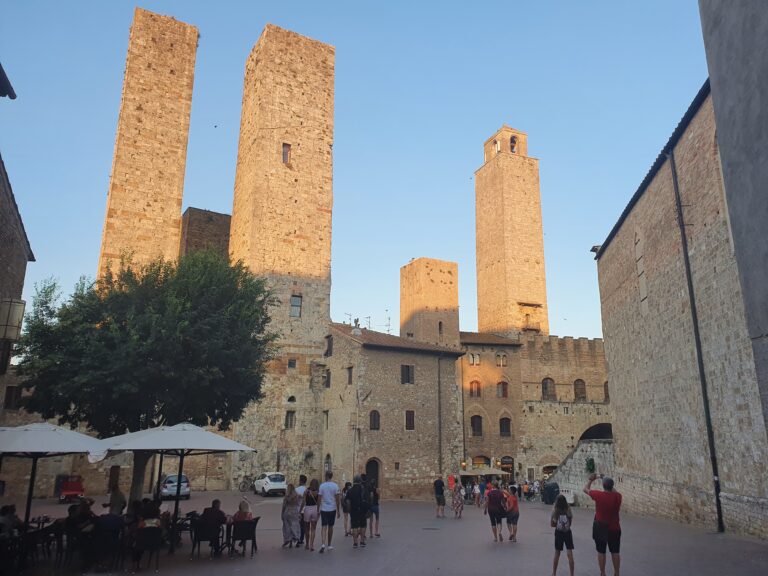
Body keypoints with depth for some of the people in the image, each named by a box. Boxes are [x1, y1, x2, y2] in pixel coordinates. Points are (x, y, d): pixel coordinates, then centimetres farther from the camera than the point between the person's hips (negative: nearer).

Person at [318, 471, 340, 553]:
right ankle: (329, 545, 21)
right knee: (330, 527, 13)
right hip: (332, 509, 1)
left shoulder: (322, 486, -4)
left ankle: (323, 544, -19)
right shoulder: (335, 486, -4)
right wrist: (338, 511, 2)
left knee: (324, 527, -1)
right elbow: (337, 499, -4)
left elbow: (320, 499, -3)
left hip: (324, 509, -1)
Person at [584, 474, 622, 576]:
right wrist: (609, 483, 21)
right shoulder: (618, 496, -11)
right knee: (615, 552, 13)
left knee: (601, 552, 8)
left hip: (600, 528, -3)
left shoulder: (599, 495, -18)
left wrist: (590, 480, 15)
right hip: (614, 529, 3)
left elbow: (585, 489, -1)